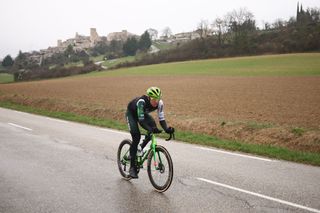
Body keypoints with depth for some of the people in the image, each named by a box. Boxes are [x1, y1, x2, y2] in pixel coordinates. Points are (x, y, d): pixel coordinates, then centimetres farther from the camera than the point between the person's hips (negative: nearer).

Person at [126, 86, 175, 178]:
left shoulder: (159, 103, -26)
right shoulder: (141, 102, -41)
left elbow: (161, 119, -25)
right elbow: (141, 120, -44)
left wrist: (166, 129, -43)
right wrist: (150, 129, -58)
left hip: (143, 113, 5)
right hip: (131, 113, -5)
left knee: (153, 127, -21)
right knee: (136, 136, -19)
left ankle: (141, 148, 6)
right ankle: (132, 167, -13)